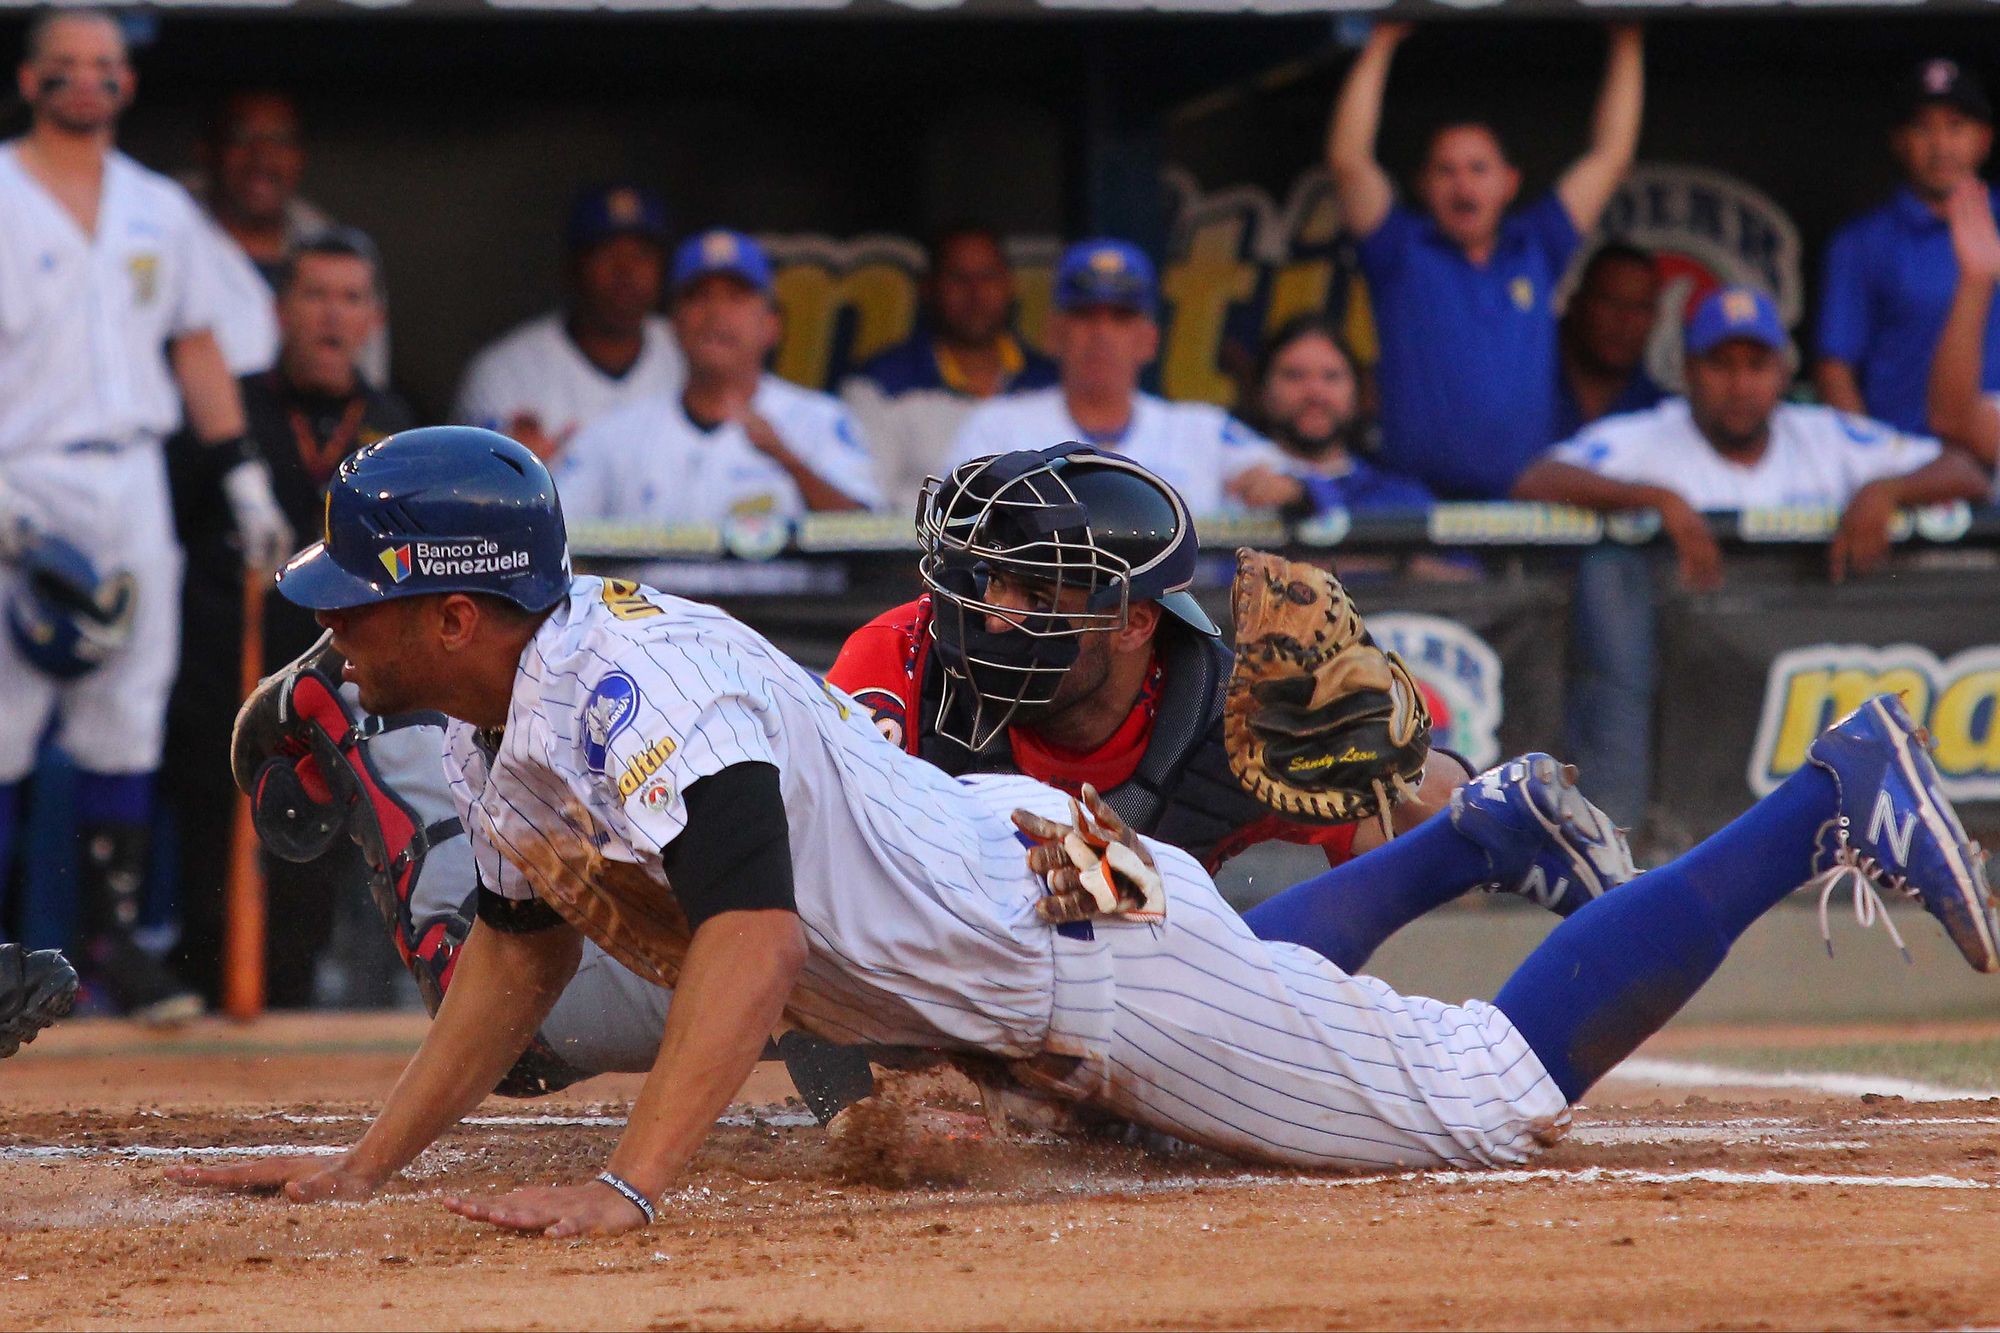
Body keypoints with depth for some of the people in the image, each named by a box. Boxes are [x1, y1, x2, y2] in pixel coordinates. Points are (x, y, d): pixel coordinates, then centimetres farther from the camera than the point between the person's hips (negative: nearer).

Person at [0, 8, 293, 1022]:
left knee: (127, 724, 3)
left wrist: (247, 483, 12)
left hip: (133, 484, 5)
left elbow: (197, 349, 18)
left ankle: (111, 939, 8)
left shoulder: (161, 211, 14)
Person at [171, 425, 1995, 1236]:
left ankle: (1835, 800, 8)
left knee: (1494, 1089, -2)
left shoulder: (631, 689, -31)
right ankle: (1485, 831, 50)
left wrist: (629, 1184, -53)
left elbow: (751, 928, -44)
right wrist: (370, 1166, 4)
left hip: (1079, 934, -9)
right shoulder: (502, 720, 1)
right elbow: (523, 947, 13)